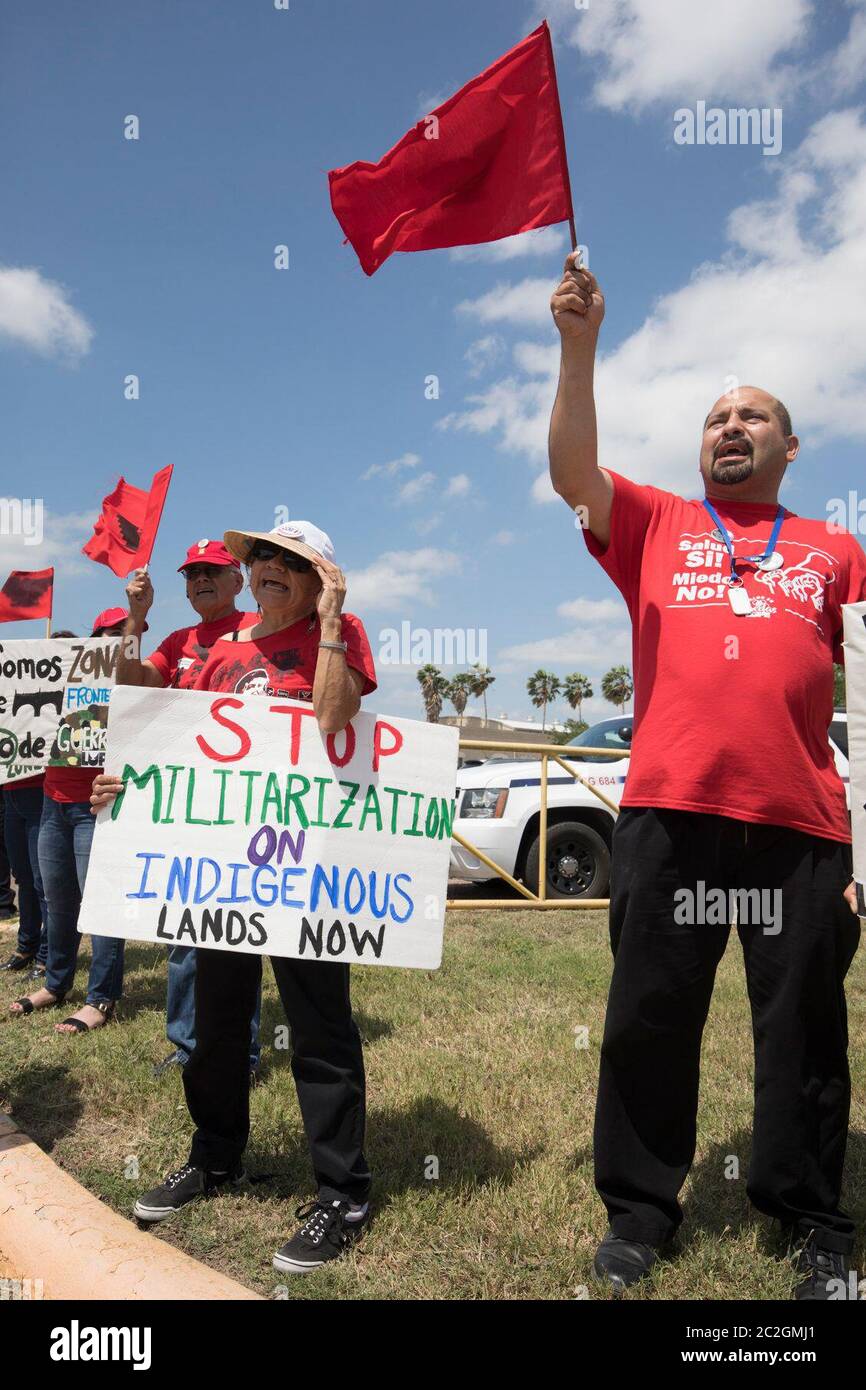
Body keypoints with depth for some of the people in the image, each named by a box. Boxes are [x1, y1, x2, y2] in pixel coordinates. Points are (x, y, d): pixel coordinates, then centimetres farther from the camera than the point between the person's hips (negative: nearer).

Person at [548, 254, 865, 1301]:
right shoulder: (657, 526, 16)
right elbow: (572, 473, 0)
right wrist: (579, 349, -8)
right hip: (670, 812, -1)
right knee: (649, 1015, 6)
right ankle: (639, 1209, 22)